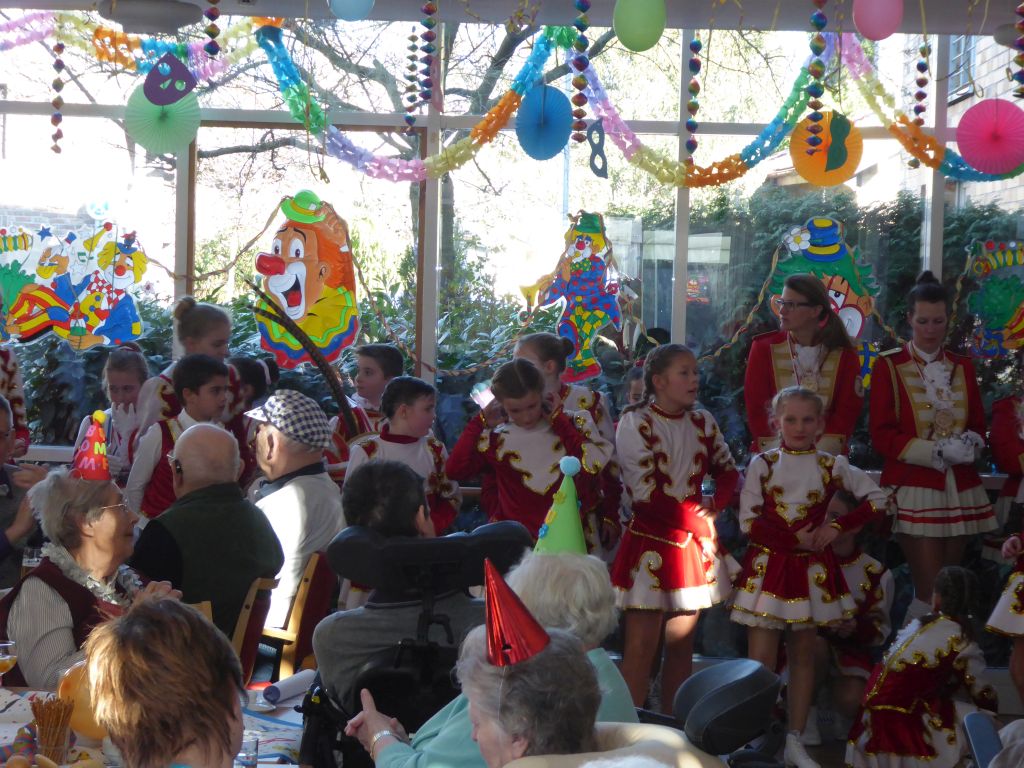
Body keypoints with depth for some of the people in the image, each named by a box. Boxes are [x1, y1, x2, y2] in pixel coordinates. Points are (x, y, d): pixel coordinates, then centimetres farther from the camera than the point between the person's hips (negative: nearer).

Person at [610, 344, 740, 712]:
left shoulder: (702, 422, 8)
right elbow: (646, 493, -13)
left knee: (682, 643, 9)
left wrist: (716, 502, -4)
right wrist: (698, 519, -10)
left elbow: (727, 470, 16)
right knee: (642, 645, -7)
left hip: (694, 542, 5)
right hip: (650, 540, -5)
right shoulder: (635, 422, -9)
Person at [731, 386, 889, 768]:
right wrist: (793, 539, -15)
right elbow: (748, 521, -7)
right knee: (761, 659, -5)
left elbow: (877, 499, 3)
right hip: (768, 565, -2)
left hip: (812, 569, 2)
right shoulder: (762, 464, -3)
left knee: (803, 655, 8)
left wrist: (837, 526, -7)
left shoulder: (832, 466, 1)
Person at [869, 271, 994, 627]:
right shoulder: (889, 366, 0)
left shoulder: (962, 367, 14)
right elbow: (882, 435, -5)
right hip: (912, 488, -5)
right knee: (932, 592, -10)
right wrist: (937, 452, -16)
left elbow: (978, 425, 15)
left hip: (960, 490, 5)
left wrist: (967, 445, -9)